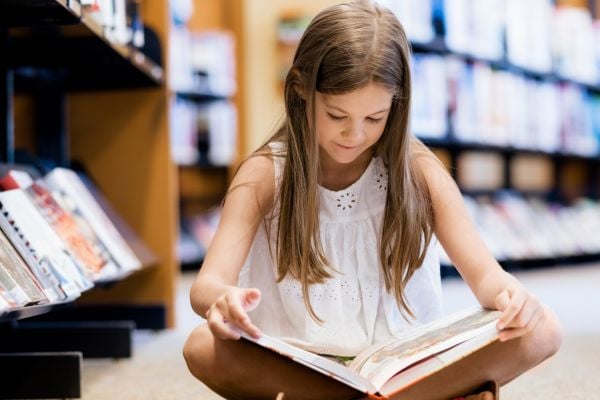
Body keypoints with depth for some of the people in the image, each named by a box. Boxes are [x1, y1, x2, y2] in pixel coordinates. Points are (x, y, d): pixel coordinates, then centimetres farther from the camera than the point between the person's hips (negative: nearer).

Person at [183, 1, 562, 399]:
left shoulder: (418, 170, -5)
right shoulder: (266, 175, -8)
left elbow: (484, 274, -8)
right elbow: (206, 285, -17)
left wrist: (507, 292, -33)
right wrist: (224, 300, -43)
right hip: (300, 366, 0)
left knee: (540, 330, -21)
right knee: (203, 348, -31)